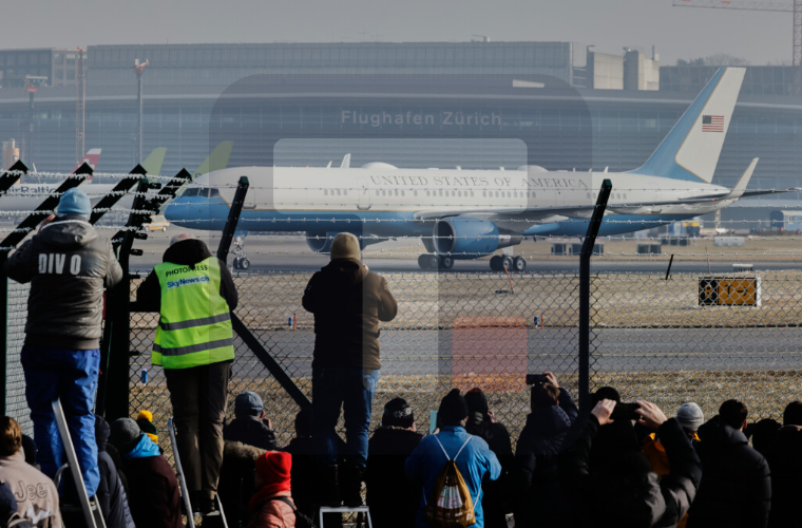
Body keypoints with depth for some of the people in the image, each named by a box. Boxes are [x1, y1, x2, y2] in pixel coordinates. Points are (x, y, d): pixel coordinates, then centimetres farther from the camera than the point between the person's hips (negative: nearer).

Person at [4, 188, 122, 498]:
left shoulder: (39, 245, -3)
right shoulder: (100, 249, -3)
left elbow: (13, 269, 16)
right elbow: (115, 279, 17)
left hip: (41, 344, 0)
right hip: (83, 346, 0)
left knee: (44, 414, 9)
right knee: (82, 417, 8)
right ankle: (87, 487, 1)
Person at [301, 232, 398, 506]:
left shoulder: (321, 280, -4)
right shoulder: (373, 282, -4)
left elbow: (308, 304, 17)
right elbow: (390, 312, 14)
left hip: (327, 363, -1)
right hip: (364, 364, 1)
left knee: (324, 424, 7)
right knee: (358, 426, 7)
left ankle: (329, 483, -1)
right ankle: (353, 486, 2)